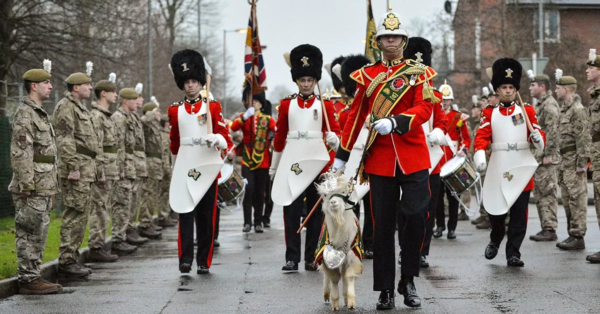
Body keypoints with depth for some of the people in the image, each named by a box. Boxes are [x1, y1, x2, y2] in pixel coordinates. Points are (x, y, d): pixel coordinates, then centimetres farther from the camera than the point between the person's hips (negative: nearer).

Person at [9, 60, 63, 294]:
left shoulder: (40, 113, 20)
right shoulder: (24, 114, -12)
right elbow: (20, 152, -19)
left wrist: (52, 184, 22)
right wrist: (26, 184, -22)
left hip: (43, 186, 10)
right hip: (31, 187, -10)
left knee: (38, 234, 12)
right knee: (30, 234, -7)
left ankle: (33, 277, 17)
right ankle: (28, 280, -4)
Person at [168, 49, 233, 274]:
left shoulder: (213, 106, 4)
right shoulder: (175, 110, 8)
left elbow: (225, 136, 1)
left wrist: (217, 140, -22)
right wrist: (176, 168, 20)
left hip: (208, 165, -1)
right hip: (184, 167, 1)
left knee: (206, 215, 2)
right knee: (185, 213, -7)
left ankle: (204, 261, 8)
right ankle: (185, 259, -10)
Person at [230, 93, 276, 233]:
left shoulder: (268, 119, 7)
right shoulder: (244, 117, 6)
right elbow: (233, 127, -13)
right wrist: (245, 117, -28)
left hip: (262, 161, 1)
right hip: (247, 160, -1)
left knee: (260, 192, 5)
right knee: (248, 189, -13)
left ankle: (258, 223, 12)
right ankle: (247, 222, -10)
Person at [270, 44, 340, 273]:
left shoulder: (324, 105, 5)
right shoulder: (287, 104, 8)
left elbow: (334, 131, 2)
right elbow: (279, 136, 12)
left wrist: (333, 140, -23)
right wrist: (274, 167, 13)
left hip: (317, 160, 0)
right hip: (292, 160, 0)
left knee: (315, 210, 2)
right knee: (291, 209, -3)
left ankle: (312, 258, 8)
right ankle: (292, 258, 0)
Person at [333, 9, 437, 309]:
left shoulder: (419, 72, 4)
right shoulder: (367, 75, 8)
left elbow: (425, 108, -10)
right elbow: (355, 116, 12)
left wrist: (394, 122, -26)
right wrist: (341, 157, 11)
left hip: (413, 155, -1)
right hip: (380, 157, 1)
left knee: (417, 216, -8)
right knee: (383, 225, 2)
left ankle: (408, 281, 9)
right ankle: (386, 290, 9)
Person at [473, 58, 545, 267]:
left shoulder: (527, 111, 6)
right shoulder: (490, 113, 5)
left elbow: (537, 133, 2)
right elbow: (482, 137, -7)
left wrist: (538, 138, -22)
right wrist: (479, 156, -24)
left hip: (522, 167, 0)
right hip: (498, 168, 0)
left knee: (519, 214, -2)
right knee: (495, 210, 6)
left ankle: (513, 253, 2)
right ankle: (495, 240, 33)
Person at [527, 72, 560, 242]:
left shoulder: (550, 105, -12)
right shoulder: (540, 105, 19)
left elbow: (552, 132, -20)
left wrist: (548, 154, -22)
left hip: (546, 159, -10)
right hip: (538, 157, 10)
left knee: (547, 193, -8)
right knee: (540, 194, 11)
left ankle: (550, 229, -7)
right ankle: (546, 228, 16)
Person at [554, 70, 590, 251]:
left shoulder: (578, 109, -13)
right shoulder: (565, 108, 17)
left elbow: (583, 138, -18)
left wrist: (581, 163, -20)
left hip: (574, 160, -10)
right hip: (565, 160, 10)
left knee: (576, 198, -7)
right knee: (567, 198, 12)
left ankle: (578, 237, -6)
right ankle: (572, 234, 18)